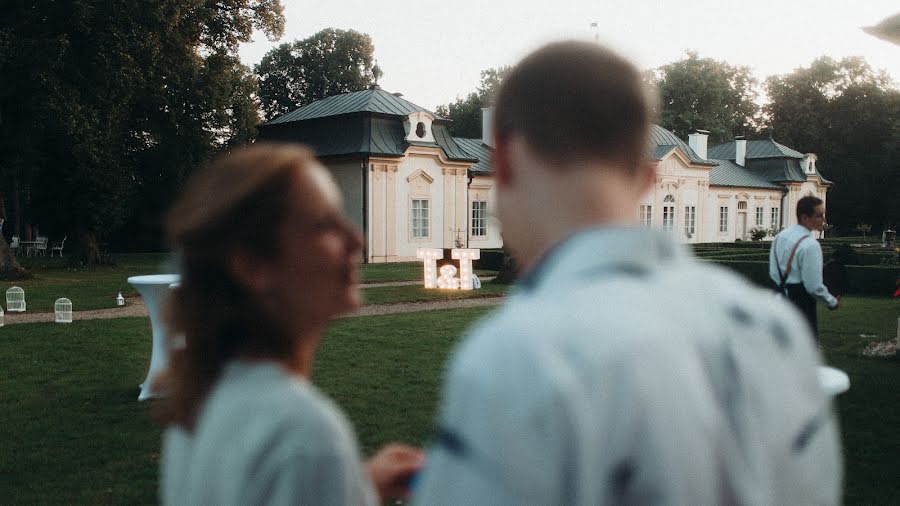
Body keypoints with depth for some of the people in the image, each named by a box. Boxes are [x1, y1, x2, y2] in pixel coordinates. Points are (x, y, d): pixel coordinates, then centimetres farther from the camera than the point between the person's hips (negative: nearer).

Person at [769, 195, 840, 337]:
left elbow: (773, 273, 11)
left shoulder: (780, 236, 6)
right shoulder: (810, 245, -20)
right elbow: (814, 286, -20)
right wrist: (832, 302, -4)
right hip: (801, 303, -8)